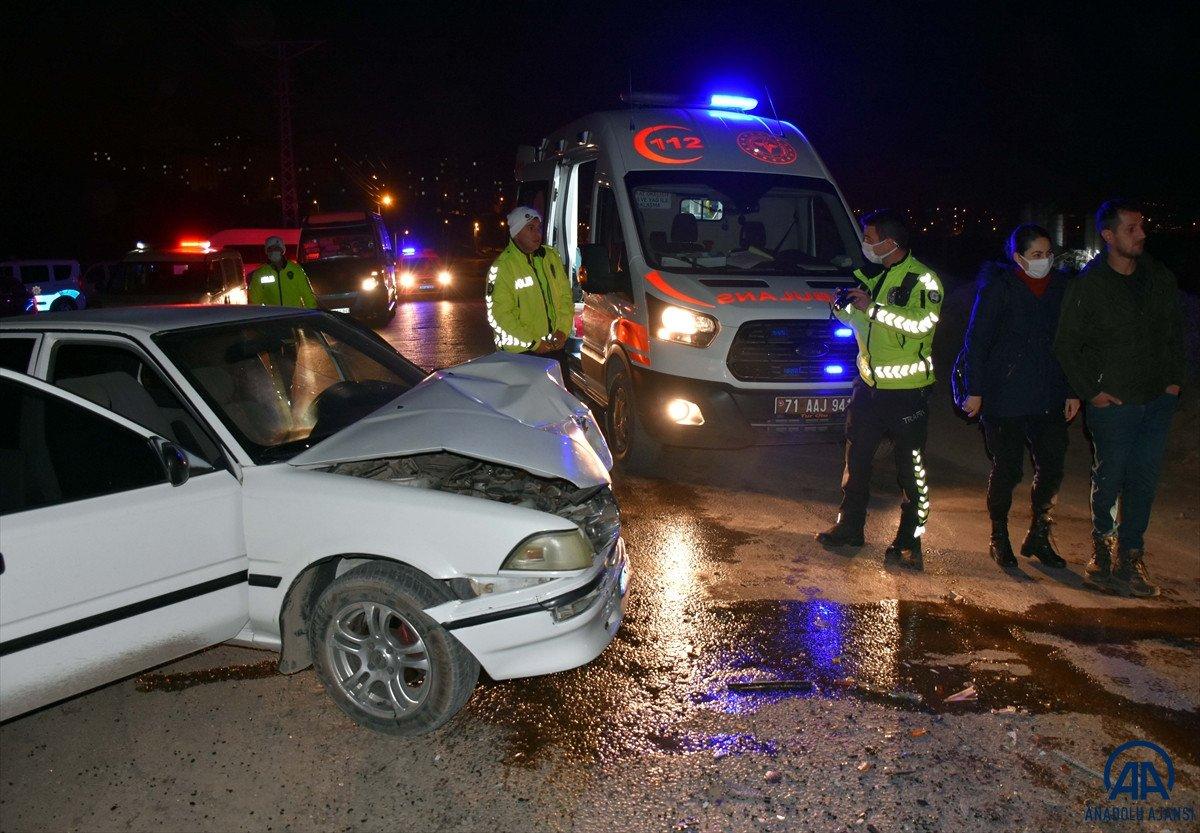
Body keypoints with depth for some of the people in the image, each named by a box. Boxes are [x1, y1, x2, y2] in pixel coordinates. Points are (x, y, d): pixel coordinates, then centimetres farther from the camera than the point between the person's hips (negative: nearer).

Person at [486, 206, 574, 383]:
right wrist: (533, 343, -16)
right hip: (521, 352, -6)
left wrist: (562, 330, -3)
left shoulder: (551, 256, 7)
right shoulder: (502, 267, -13)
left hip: (555, 346, 6)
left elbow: (565, 296, 11)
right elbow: (499, 316, -17)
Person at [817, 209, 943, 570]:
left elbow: (923, 322, -27)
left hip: (907, 389, -7)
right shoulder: (870, 274, 12)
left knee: (912, 469, 1)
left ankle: (909, 542, 10)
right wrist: (843, 307, 0)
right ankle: (850, 527, 29)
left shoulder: (922, 279, -10)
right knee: (856, 458, 15)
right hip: (868, 382, 7)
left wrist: (874, 307, -27)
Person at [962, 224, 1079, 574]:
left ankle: (1038, 536, 25)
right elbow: (977, 341, -7)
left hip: (1049, 398, 5)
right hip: (1005, 397, -5)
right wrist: (975, 391, -10)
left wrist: (1072, 391, 9)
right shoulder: (998, 287, -8)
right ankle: (999, 539, 20)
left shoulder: (1059, 286, 7)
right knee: (1007, 469, 2)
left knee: (1052, 466, 6)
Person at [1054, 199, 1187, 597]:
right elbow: (1066, 346, -4)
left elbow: (1174, 331, 16)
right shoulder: (1088, 284, -8)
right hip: (1112, 401, -4)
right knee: (1109, 479, 6)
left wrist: (1175, 378, 7)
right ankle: (1103, 546, 29)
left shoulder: (1160, 277, 6)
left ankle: (1129, 556, 17)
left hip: (1159, 399, 4)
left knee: (1144, 479, 6)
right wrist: (1090, 392, -8)